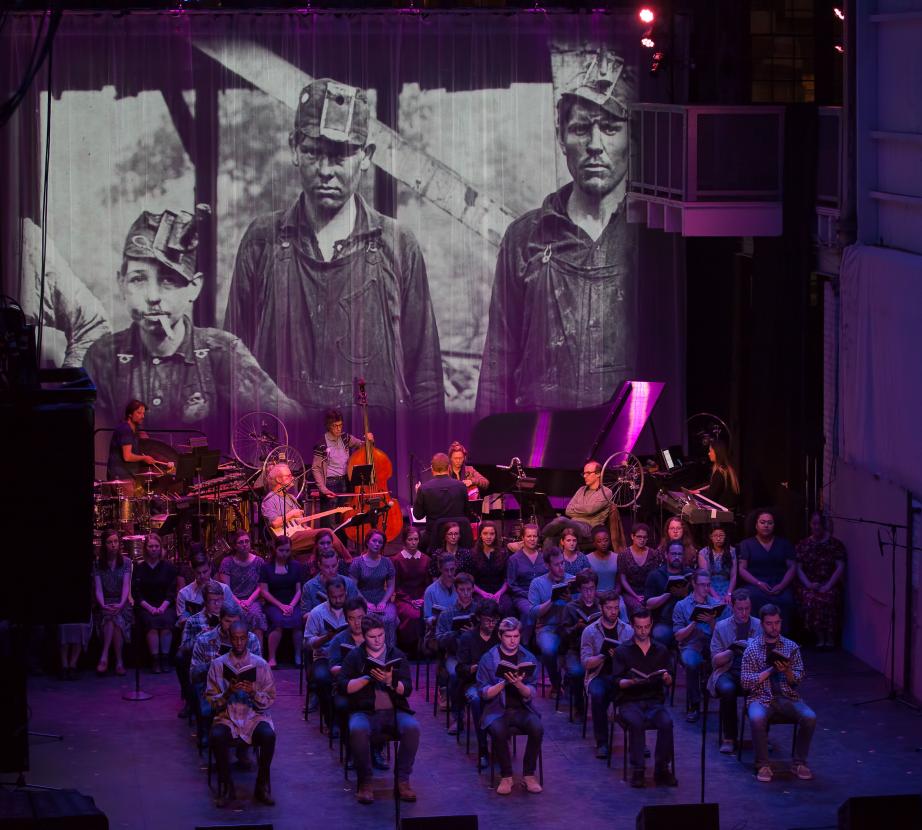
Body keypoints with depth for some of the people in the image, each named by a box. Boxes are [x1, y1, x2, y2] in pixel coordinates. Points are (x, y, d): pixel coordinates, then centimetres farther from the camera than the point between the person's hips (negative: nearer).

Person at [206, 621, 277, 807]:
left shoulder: (260, 665, 4)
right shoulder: (218, 664, 5)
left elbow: (270, 700, 4)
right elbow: (211, 700, 4)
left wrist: (253, 693, -16)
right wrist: (228, 693, -15)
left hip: (255, 715, 0)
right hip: (227, 716, 0)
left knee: (268, 735, -33)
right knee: (217, 736, -34)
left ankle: (262, 786, -15)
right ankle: (226, 788, -18)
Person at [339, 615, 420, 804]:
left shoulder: (397, 655, 12)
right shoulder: (354, 656, 11)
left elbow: (407, 689, 3)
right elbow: (344, 686, 0)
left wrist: (390, 681, -16)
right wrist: (368, 677, -11)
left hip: (394, 711, 1)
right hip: (364, 711, -1)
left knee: (412, 728, -31)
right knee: (357, 730, -36)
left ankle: (403, 780, -19)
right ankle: (365, 782, -20)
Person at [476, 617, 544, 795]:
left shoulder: (528, 658, 5)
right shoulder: (488, 659, 1)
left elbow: (531, 694, 0)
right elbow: (484, 693, -3)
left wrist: (518, 684, -21)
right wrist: (504, 682, -17)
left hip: (522, 708, 2)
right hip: (497, 709, -2)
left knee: (537, 728, -29)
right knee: (498, 730, -35)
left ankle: (529, 774, -12)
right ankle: (506, 776, -17)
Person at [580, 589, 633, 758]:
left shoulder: (628, 630, 9)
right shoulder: (590, 631, 4)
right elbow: (585, 662, -3)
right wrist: (604, 655, -21)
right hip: (599, 676, -1)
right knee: (597, 694, -35)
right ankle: (601, 743, -24)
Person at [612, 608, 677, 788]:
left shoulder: (661, 650, 15)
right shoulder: (622, 651, 8)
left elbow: (669, 683, 12)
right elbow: (618, 682, -1)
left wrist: (667, 678, -12)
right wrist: (631, 682, -23)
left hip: (655, 700, 2)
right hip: (630, 702, -2)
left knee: (666, 722, -30)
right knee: (636, 722, -35)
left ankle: (662, 769, -23)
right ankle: (637, 770, -28)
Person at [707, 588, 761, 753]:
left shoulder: (760, 626, 12)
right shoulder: (721, 626, 10)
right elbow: (715, 661, 5)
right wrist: (732, 651, -14)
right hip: (728, 673, 0)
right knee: (727, 689, -36)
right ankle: (729, 738, -24)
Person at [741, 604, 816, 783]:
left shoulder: (791, 647, 12)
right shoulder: (752, 648, 6)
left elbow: (798, 680, 6)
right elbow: (745, 682, -2)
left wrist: (786, 671, -16)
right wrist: (770, 670, -11)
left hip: (788, 698, 2)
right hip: (761, 698, -2)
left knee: (809, 717, -27)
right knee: (757, 718, -36)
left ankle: (799, 762, -11)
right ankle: (763, 765, -21)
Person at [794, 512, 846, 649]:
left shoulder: (835, 544, 9)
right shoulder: (802, 545, 14)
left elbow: (840, 567, 0)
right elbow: (798, 568, 7)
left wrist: (828, 585, -13)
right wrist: (808, 584, -10)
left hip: (829, 584, -1)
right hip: (809, 585, 1)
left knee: (829, 597, -35)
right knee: (809, 598, -33)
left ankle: (830, 637, -23)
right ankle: (819, 636, -22)